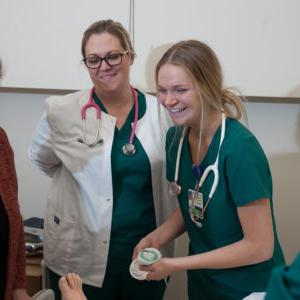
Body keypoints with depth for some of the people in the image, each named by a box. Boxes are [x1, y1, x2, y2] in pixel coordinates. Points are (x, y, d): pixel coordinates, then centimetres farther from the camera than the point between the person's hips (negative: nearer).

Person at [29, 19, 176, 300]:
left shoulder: (158, 110, -2)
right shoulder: (62, 111, -9)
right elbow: (41, 158, 9)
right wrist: (81, 182, 4)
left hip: (147, 253, 2)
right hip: (81, 257, -2)